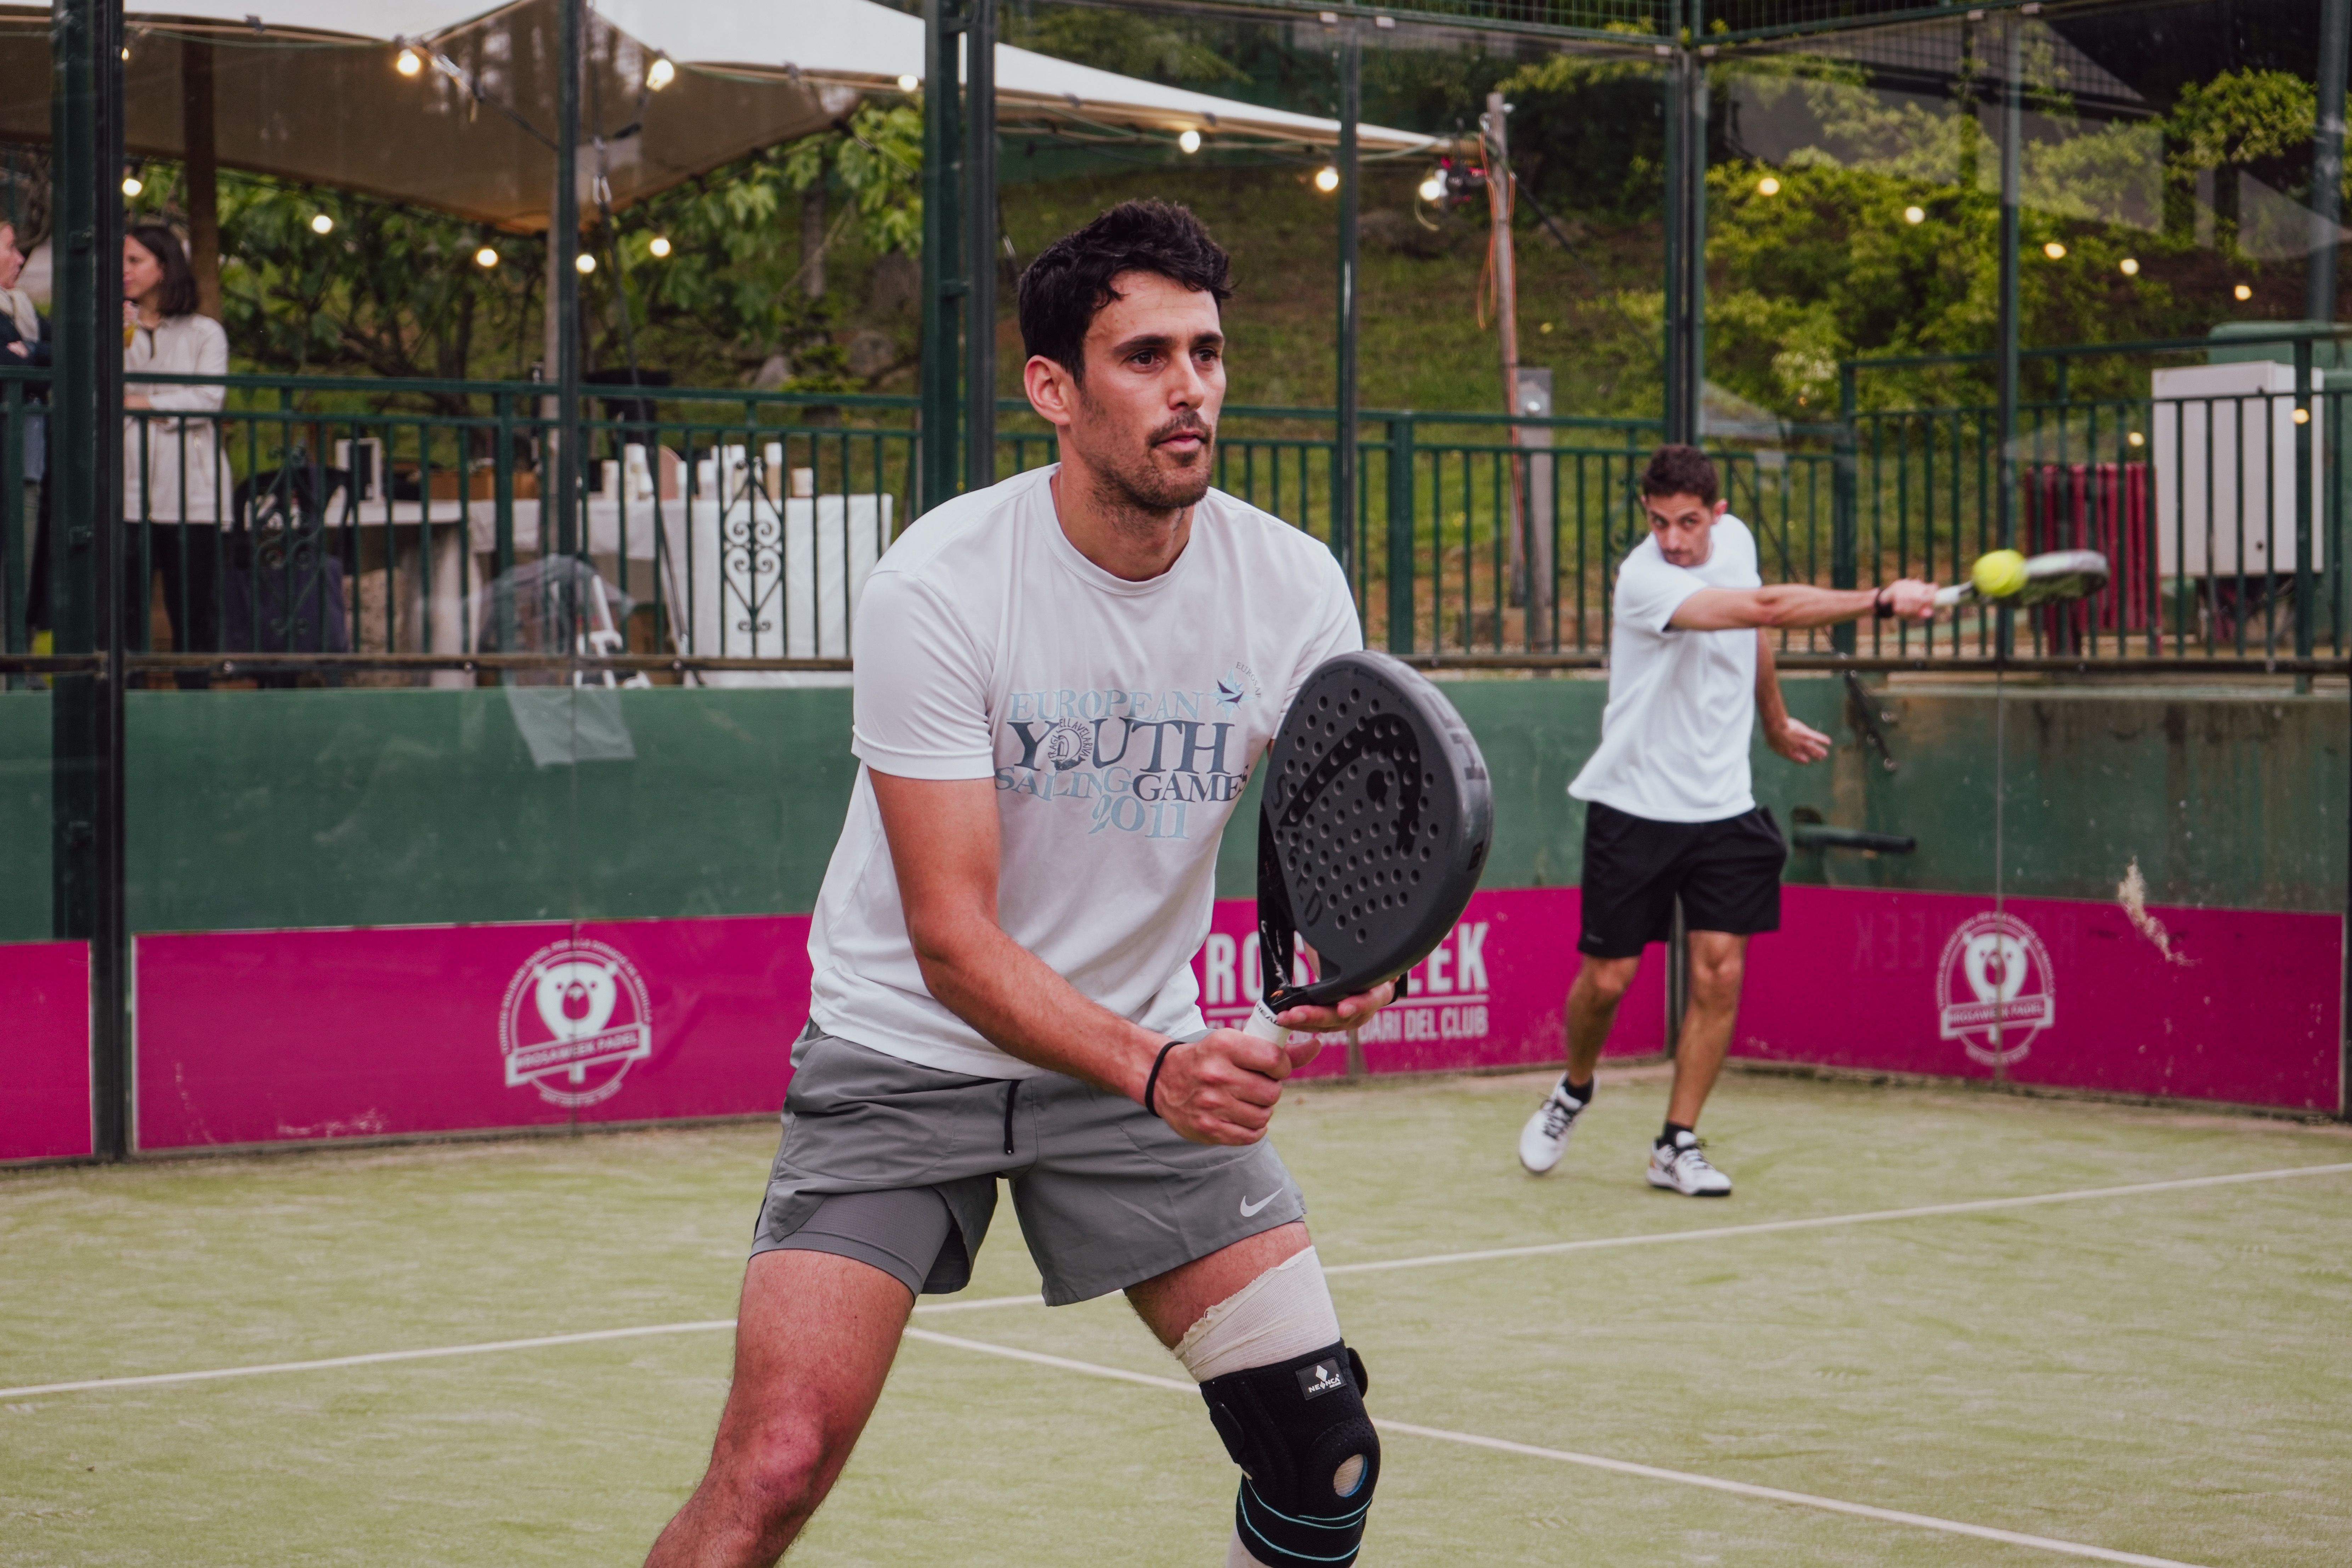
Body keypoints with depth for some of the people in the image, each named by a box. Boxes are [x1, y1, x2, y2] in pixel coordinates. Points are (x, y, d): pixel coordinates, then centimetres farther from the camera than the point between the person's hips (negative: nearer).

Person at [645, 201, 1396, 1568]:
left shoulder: (1295, 588, -9)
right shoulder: (936, 590, -21)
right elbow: (954, 941, -23)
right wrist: (1152, 1070, -38)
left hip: (1153, 1055, 4)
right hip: (905, 1054, -3)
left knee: (1326, 1456, -6)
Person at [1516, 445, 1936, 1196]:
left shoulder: (1736, 538, 1)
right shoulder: (1644, 579, -22)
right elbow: (1765, 608, -35)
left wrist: (1775, 722, 30)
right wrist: (1881, 601, -40)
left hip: (1723, 807, 5)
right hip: (1635, 807, -5)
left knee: (1720, 974, -4)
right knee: (1608, 978, 2)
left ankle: (1677, 1145, 6)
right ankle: (1573, 1092, 33)